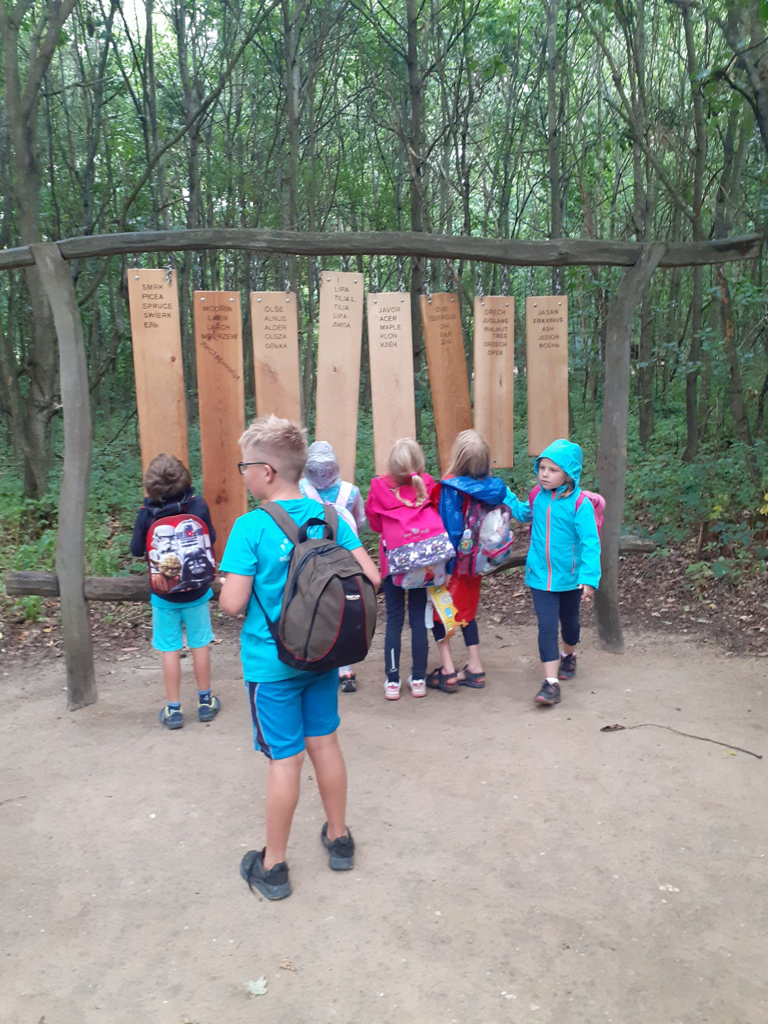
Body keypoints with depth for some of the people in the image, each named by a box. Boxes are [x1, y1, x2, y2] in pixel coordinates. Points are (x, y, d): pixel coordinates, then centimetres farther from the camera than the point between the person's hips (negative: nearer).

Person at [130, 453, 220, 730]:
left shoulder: (147, 513, -14)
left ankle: (173, 709, 18)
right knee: (200, 645, 14)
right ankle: (205, 702, 27)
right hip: (196, 592, 1)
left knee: (170, 650, 9)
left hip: (164, 595, -1)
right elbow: (210, 538, 0)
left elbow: (136, 550, -5)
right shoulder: (197, 505, -12)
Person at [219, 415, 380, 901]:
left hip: (272, 662, -4)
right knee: (324, 742, 19)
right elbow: (370, 577, -5)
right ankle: (340, 838, 37)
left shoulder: (251, 527, -19)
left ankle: (273, 865, 25)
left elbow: (233, 603, -21)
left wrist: (227, 587, 1)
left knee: (285, 758, 6)